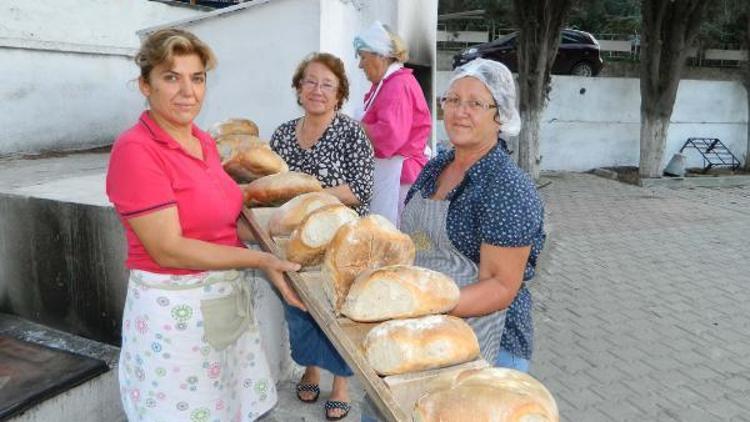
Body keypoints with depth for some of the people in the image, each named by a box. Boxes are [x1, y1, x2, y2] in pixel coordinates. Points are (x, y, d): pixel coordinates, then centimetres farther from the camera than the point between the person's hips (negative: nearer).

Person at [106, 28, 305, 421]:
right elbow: (168, 249, -21)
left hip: (228, 298, 7)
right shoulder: (136, 149, -16)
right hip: (176, 307, -7)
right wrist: (260, 260, -21)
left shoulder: (205, 142, 7)